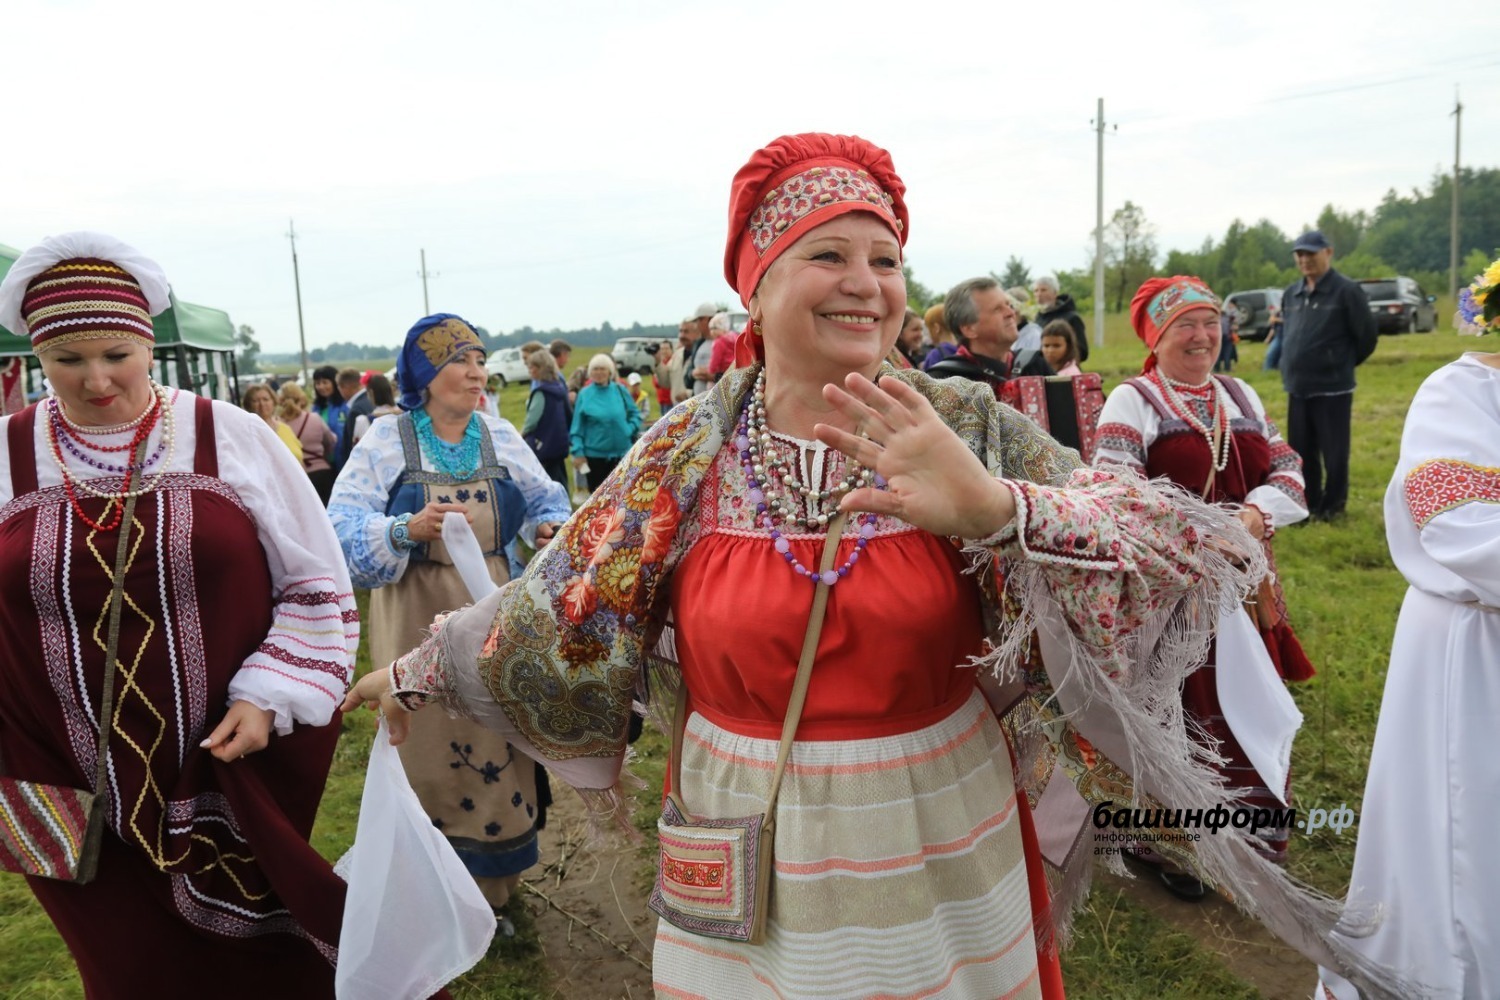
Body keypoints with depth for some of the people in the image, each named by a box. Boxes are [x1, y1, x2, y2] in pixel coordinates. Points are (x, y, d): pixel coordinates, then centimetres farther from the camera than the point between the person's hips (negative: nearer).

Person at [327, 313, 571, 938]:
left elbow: (545, 498, 13)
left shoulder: (500, 436, 3)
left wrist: (551, 527, -9)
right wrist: (408, 529, -29)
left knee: (494, 746, 7)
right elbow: (344, 528, -12)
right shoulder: (387, 440, -6)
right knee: (429, 751, 4)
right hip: (419, 621, -2)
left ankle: (490, 887, 25)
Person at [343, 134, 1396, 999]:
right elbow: (559, 605, 4)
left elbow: (1190, 553, -18)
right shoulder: (689, 452, -6)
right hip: (752, 874, 1)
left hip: (943, 859, 0)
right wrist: (421, 671, 14)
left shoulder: (968, 426, -10)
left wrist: (995, 509, -36)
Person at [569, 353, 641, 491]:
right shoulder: (584, 394, -5)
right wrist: (578, 452, -9)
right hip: (594, 453, -2)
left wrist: (629, 429, -7)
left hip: (621, 452, 2)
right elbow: (577, 427, -3)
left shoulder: (620, 390, 1)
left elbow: (635, 414, 11)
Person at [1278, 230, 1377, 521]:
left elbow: (1367, 335, -5)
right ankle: (1307, 505, 24)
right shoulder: (1290, 293, 9)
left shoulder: (1346, 291, -9)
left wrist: (1342, 365, 7)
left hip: (1333, 388, -6)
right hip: (1297, 388, 6)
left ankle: (1332, 506, 17)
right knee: (1301, 451, 11)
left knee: (1333, 452, 4)